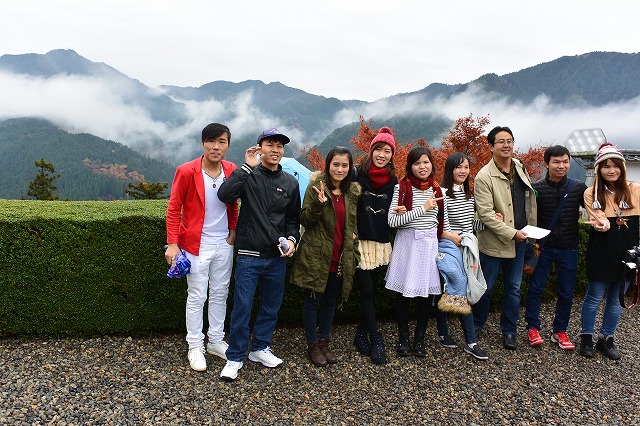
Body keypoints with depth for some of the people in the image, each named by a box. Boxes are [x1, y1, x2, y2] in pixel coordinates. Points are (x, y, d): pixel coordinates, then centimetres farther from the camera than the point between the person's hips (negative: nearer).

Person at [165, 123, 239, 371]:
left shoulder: (232, 171, 0)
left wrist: (233, 230, 6)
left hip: (224, 244, 4)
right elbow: (174, 208, -8)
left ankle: (216, 341, 30)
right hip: (197, 245, -4)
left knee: (220, 294, 14)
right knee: (197, 297, 4)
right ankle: (195, 347, 20)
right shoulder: (187, 172, -12)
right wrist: (172, 243, -12)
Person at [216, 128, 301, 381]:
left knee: (271, 307, 15)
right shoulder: (248, 176, -3)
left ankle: (260, 348, 34)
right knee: (242, 308, 1)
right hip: (249, 257, -4)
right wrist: (248, 167, -21)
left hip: (277, 257, 4)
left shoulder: (290, 183, 8)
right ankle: (235, 357, 16)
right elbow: (225, 195, -22)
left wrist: (291, 239, -2)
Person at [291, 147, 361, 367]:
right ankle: (312, 344, 22)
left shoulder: (353, 192, 8)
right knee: (313, 300, 6)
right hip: (316, 256, -5)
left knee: (330, 301, 16)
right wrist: (318, 204, -29)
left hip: (340, 258, 5)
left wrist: (354, 251, 11)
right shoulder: (316, 187, -8)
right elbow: (305, 221, -11)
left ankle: (324, 341, 31)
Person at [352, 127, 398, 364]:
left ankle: (362, 334, 24)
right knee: (366, 291, -4)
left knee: (371, 291, 10)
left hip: (381, 242, 4)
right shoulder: (358, 175, -5)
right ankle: (375, 340, 7)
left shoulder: (392, 180, 8)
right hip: (360, 240, -4)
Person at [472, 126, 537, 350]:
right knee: (486, 287, 8)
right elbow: (485, 214, -20)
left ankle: (509, 331, 28)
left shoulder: (520, 167, 6)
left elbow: (529, 199, 18)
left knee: (514, 288, 14)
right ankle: (476, 327, 28)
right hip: (494, 242, -6)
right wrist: (512, 233, -19)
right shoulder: (484, 176, -15)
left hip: (519, 240, 6)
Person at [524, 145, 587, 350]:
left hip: (568, 248, 2)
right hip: (543, 247, -2)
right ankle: (533, 327, 20)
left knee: (566, 292, 9)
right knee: (535, 288, 5)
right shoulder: (536, 189, -7)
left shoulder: (579, 187, -2)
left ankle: (559, 331, 25)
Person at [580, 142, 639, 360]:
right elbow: (600, 222, -11)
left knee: (616, 299, 11)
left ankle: (606, 339, 26)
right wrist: (603, 224, -32)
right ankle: (586, 338, 20)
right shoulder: (592, 193, -3)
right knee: (594, 297, 6)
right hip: (601, 254, -2)